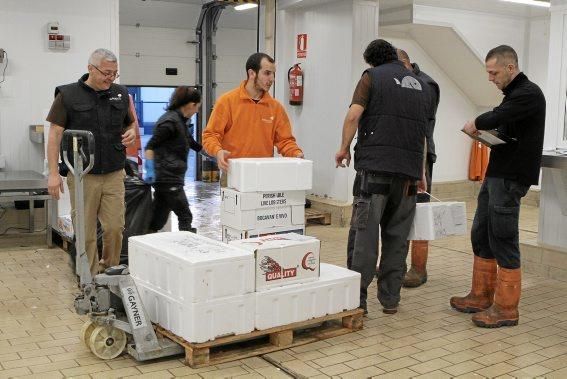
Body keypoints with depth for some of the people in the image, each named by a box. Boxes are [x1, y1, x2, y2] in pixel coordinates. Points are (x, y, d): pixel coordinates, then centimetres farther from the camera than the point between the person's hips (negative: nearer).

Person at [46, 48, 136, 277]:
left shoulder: (120, 95, 8)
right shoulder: (68, 95, -2)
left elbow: (130, 123, 22)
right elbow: (55, 134, -3)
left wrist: (132, 132, -4)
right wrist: (53, 173, -10)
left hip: (114, 174, 3)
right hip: (82, 175, -2)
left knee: (115, 227, 2)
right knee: (85, 231, 4)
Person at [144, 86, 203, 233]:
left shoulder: (180, 121, 17)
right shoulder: (171, 121, -13)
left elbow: (192, 143, 30)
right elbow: (150, 146, -17)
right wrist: (150, 170, -22)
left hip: (171, 178, 9)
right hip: (168, 178, -9)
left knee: (158, 219, 9)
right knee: (185, 217, -3)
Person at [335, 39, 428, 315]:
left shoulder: (372, 76, 4)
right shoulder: (417, 83, 21)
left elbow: (353, 116, -10)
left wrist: (344, 148, 5)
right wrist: (420, 172, 33)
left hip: (375, 165, -5)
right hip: (409, 168, 5)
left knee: (365, 230, -3)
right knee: (397, 234, 9)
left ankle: (358, 297, -2)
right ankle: (390, 297, 13)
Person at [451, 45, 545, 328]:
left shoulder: (529, 93, -12)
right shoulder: (514, 94, 19)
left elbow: (497, 117, -27)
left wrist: (476, 124, -8)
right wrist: (485, 134, -2)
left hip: (510, 178, -10)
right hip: (496, 174, 10)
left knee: (503, 241, -5)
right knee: (481, 237, 14)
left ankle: (506, 308, 5)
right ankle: (481, 297, 24)